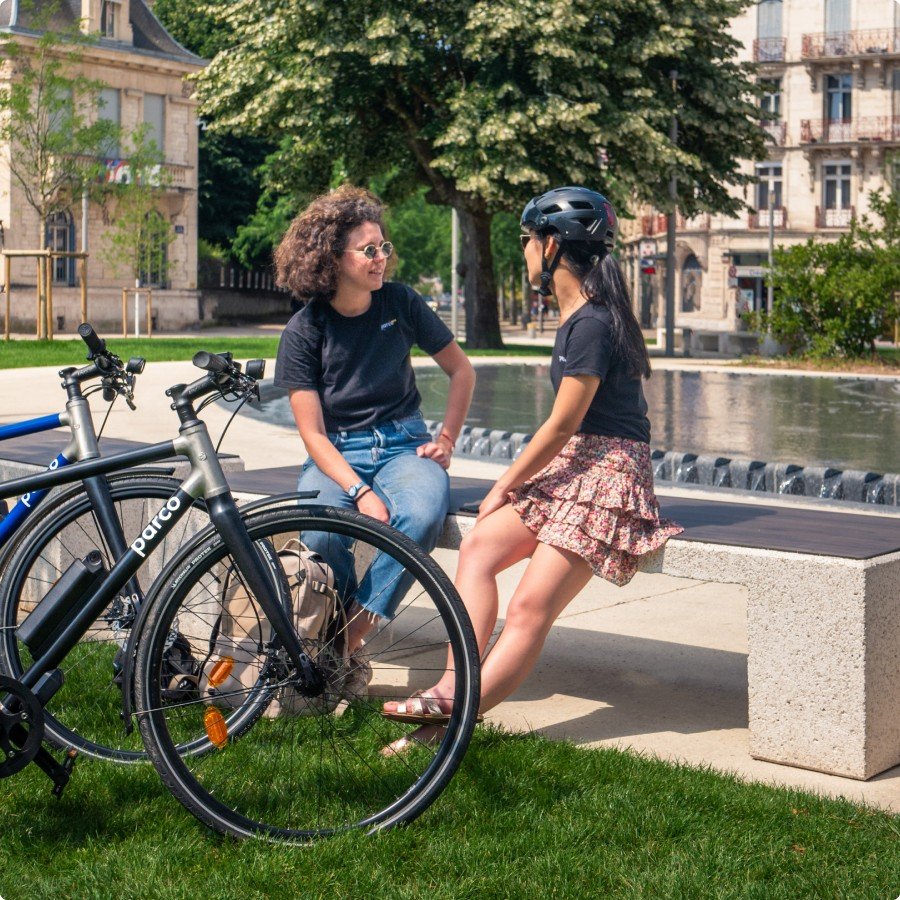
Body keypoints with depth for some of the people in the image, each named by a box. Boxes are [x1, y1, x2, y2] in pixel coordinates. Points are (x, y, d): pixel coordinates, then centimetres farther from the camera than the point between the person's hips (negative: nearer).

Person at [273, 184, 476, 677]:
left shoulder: (400, 303, -1)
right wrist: (360, 491, -24)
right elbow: (313, 434, -10)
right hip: (336, 453, -1)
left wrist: (446, 440, 3)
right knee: (320, 533, -34)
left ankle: (354, 631, -20)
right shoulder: (303, 331, -7)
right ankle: (342, 647, -8)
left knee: (422, 516, -34)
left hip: (402, 444, 1)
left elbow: (461, 371, 12)